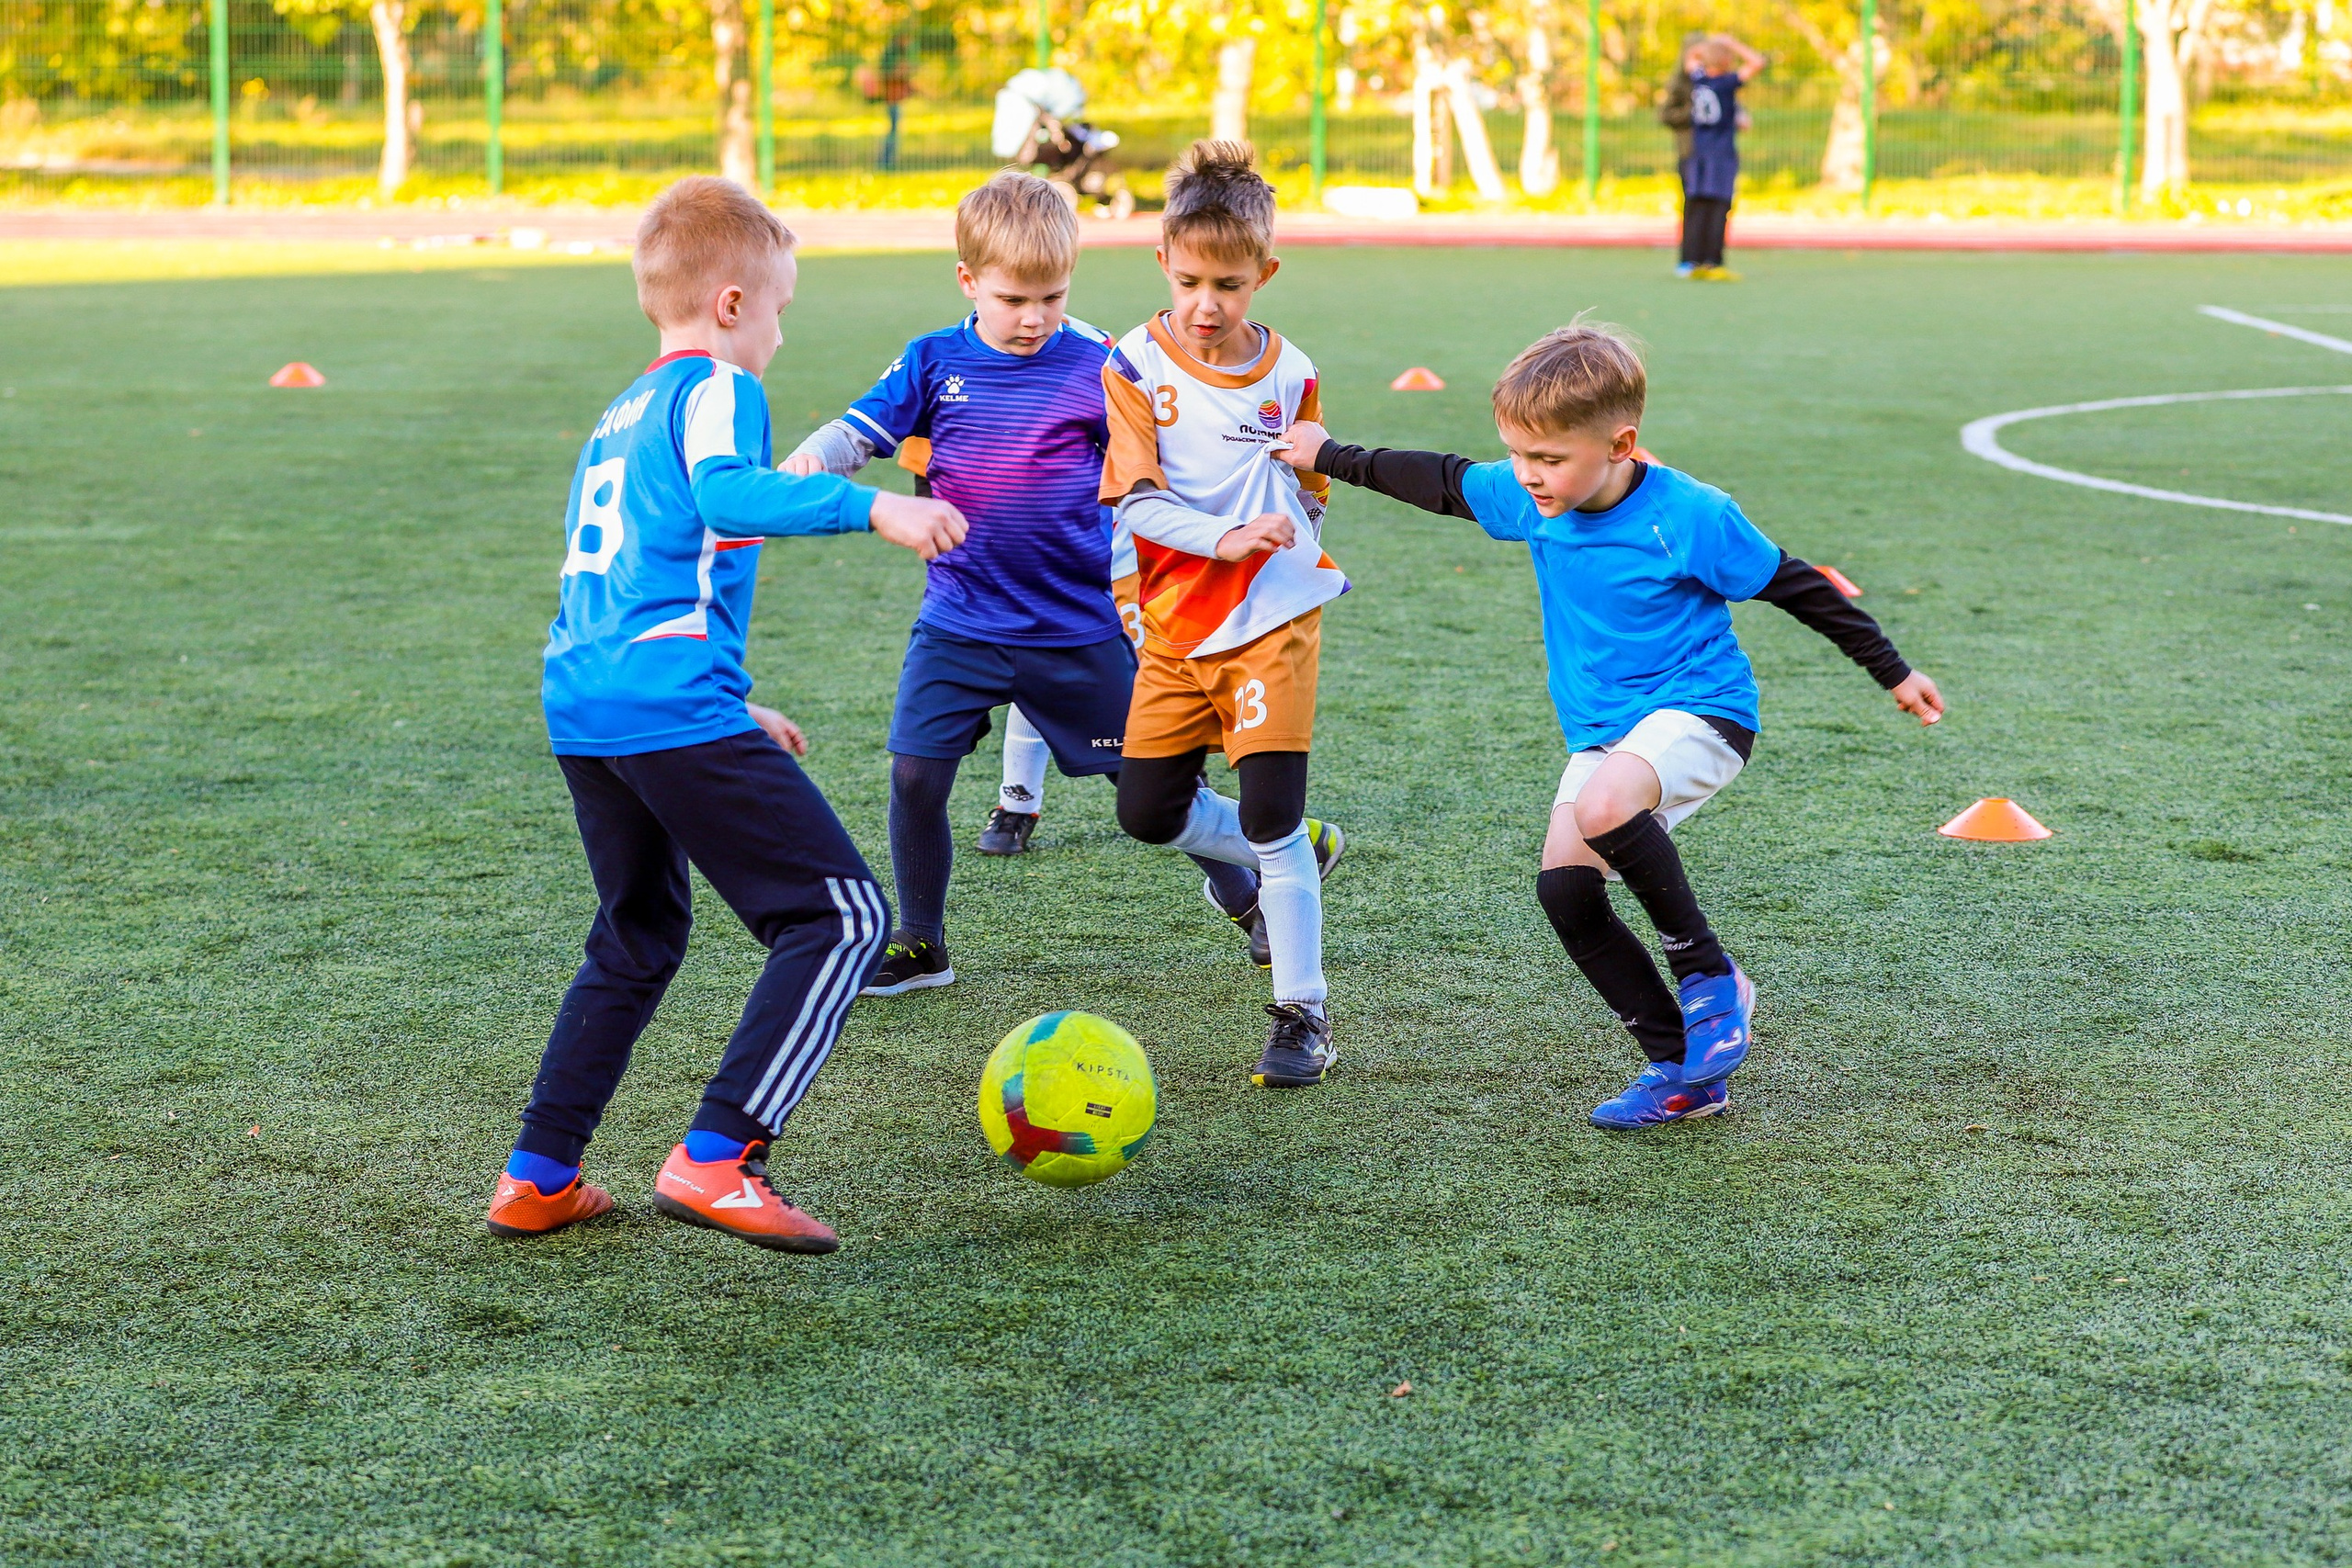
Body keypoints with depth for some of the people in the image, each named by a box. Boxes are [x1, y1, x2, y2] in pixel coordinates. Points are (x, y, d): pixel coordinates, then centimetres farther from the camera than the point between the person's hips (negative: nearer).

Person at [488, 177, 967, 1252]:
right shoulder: (717, 389, -2)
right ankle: (715, 1159, -13)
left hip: (579, 707, 9)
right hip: (673, 708, -9)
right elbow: (727, 493, -25)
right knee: (841, 917, -6)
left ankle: (537, 1179, 22)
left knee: (638, 941, 24)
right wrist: (872, 507, -31)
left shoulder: (618, 417, 25)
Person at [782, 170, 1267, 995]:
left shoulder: (1097, 367, -6)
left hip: (1079, 627, -1)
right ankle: (920, 948, 12)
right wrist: (808, 458, -25)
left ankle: (1248, 895, 32)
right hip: (958, 623, 2)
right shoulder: (934, 362, -1)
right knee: (914, 773, -7)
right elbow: (858, 432, -5)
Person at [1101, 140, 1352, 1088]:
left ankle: (1303, 1014, 1)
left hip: (1273, 618, -2)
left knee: (1270, 817, -9)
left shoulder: (1288, 375, 0)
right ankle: (1296, 857, 32)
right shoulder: (1135, 368, -5)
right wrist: (1227, 538, -25)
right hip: (1177, 626, 2)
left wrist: (1287, 538, -3)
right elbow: (1138, 501, -13)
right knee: (1148, 812, 5)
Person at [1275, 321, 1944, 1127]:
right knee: (1564, 887, -9)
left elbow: (1795, 587, -8)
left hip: (1697, 709, -7)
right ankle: (1681, 1072, 1)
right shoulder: (1526, 501, -3)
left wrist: (1893, 674, -1)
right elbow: (1442, 481, 16)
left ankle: (1711, 974, -14)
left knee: (1605, 809, -35)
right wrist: (1332, 458, 21)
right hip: (1600, 730, 7)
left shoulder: (1691, 516, -18)